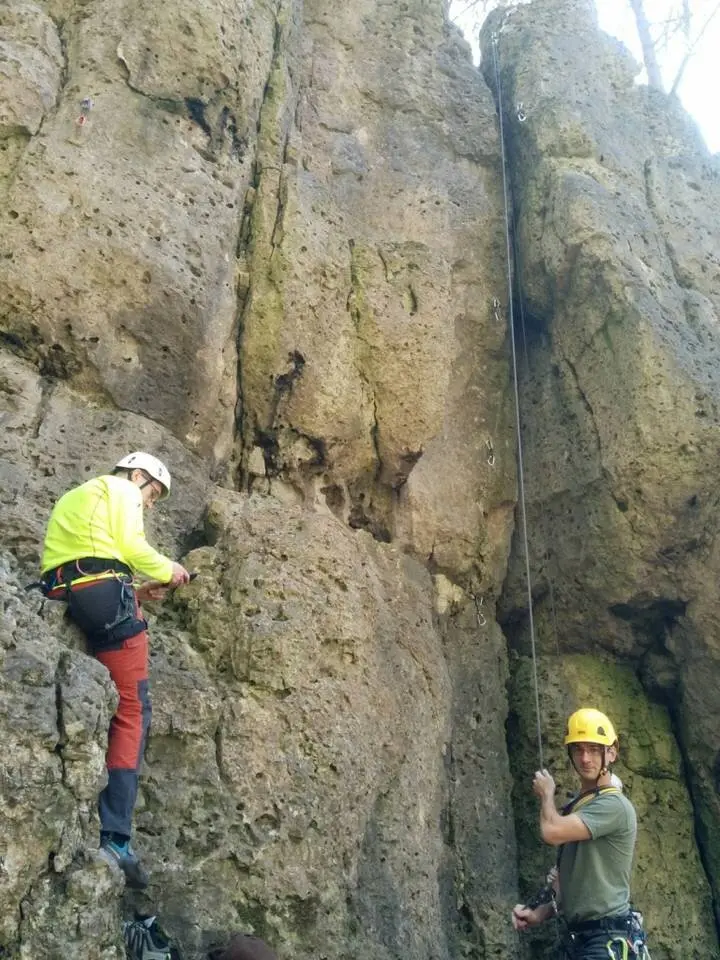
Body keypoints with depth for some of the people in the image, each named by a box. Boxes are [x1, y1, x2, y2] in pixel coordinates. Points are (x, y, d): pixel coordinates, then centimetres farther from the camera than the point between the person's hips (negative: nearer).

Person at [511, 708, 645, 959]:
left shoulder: (614, 805, -14)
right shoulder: (575, 807, 14)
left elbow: (551, 831, -24)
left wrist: (546, 794, -3)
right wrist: (540, 912, 5)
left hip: (608, 939, -9)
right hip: (575, 935, 9)